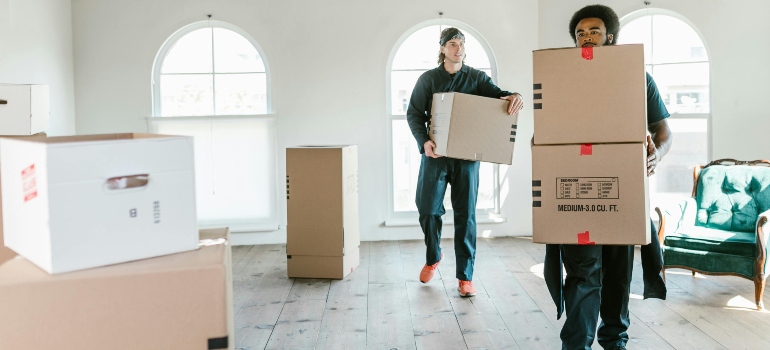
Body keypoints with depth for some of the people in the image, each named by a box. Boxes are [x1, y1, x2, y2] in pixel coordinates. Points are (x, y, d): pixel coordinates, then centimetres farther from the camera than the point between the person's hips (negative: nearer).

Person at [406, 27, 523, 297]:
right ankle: (433, 257, 30)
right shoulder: (428, 79, 6)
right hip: (435, 153, 0)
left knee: (465, 214, 0)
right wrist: (424, 141, -15)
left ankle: (465, 276, 9)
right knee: (428, 209, 2)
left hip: (467, 155, 0)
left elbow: (496, 93, -7)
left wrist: (512, 97, -31)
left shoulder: (476, 77, 7)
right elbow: (414, 114, 2)